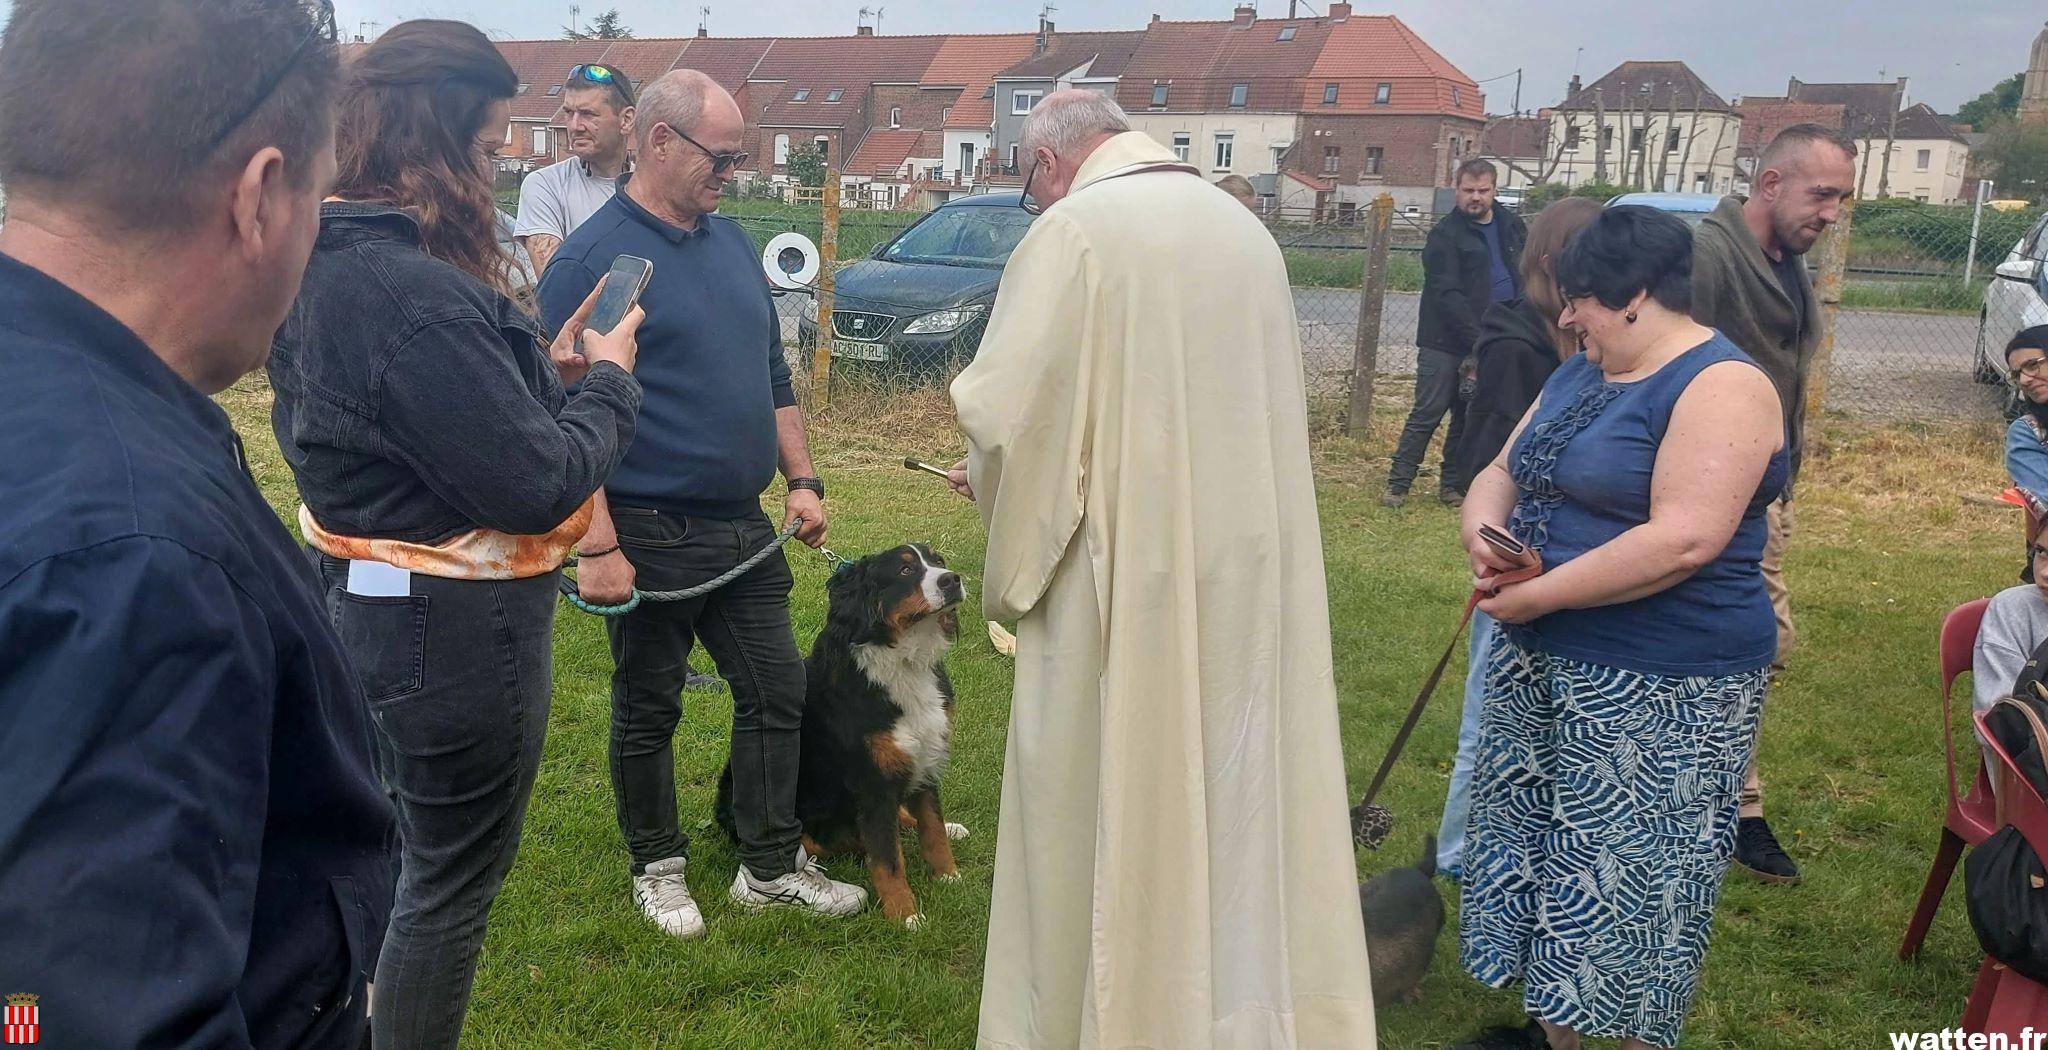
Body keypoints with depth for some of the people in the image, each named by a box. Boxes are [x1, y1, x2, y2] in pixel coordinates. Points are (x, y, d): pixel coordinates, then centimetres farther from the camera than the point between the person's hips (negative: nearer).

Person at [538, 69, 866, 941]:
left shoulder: (732, 241, 10)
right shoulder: (592, 260, -12)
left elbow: (773, 373, 17)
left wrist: (802, 480, 11)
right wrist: (598, 545, -19)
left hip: (745, 531, 7)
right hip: (650, 540, -7)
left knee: (777, 694, 10)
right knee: (647, 713, 10)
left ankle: (771, 866, 24)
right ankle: (658, 867, 29)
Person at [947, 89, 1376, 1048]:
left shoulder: (1075, 230, -10)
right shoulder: (1244, 227, 10)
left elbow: (1003, 408, -13)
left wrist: (994, 477, 9)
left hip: (1124, 583, -6)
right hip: (1252, 574, 6)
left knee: (1106, 815, 8)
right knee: (1235, 800, 16)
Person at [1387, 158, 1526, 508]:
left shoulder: (1511, 226, 11)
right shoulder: (1445, 234, -7)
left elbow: (1528, 275, 18)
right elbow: (1447, 295, -15)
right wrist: (1478, 340, -22)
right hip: (1445, 342, -5)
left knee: (1469, 416, 10)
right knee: (1427, 414, -5)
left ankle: (1452, 484, 19)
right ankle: (1398, 485, 0)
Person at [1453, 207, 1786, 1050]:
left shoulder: (1721, 385, -16)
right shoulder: (1578, 376, 11)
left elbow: (1684, 540, -27)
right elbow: (1501, 474, 12)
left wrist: (1539, 595, -22)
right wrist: (1482, 533, -11)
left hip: (1658, 687, -9)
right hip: (1540, 665, 9)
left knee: (1628, 873, 2)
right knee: (1534, 847, 17)